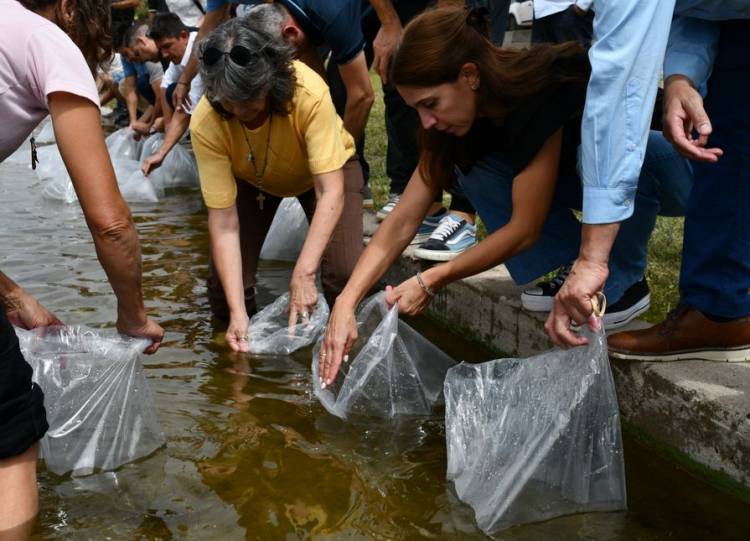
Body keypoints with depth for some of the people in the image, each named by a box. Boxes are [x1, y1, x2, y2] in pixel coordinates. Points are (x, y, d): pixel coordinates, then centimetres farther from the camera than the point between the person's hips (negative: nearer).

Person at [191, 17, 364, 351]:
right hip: (253, 180, 2)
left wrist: (303, 272, -52)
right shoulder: (205, 123, -33)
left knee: (346, 274, -23)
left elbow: (331, 191, -40)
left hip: (324, 169, -1)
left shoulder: (309, 93, -40)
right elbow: (223, 221, -31)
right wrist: (238, 312, -37)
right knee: (224, 298, -12)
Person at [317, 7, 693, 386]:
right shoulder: (473, 114, -13)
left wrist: (431, 281, -27)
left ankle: (621, 284, -15)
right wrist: (346, 303, -23)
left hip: (661, 167, -6)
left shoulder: (541, 95, -35)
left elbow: (525, 228, -31)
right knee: (476, 168, -13)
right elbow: (403, 221, -15)